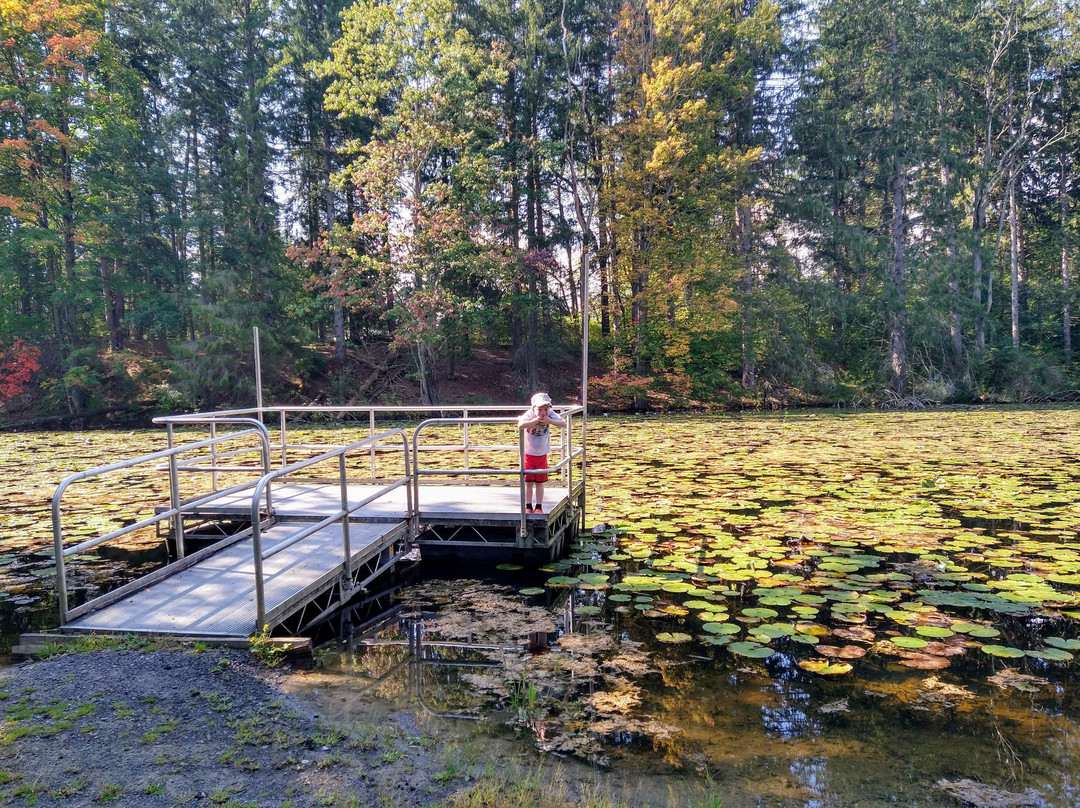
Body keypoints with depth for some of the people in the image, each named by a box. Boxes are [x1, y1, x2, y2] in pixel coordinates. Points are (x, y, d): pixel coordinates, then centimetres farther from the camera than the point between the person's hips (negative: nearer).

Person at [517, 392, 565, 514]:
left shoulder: (550, 415, -13)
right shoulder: (529, 415, -22)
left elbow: (564, 423, -22)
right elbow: (520, 426, -41)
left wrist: (550, 421, -33)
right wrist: (535, 420, -40)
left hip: (542, 454, 2)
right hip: (528, 453, -2)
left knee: (539, 483, 10)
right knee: (528, 482, 6)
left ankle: (539, 507, 19)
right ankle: (528, 507, 19)